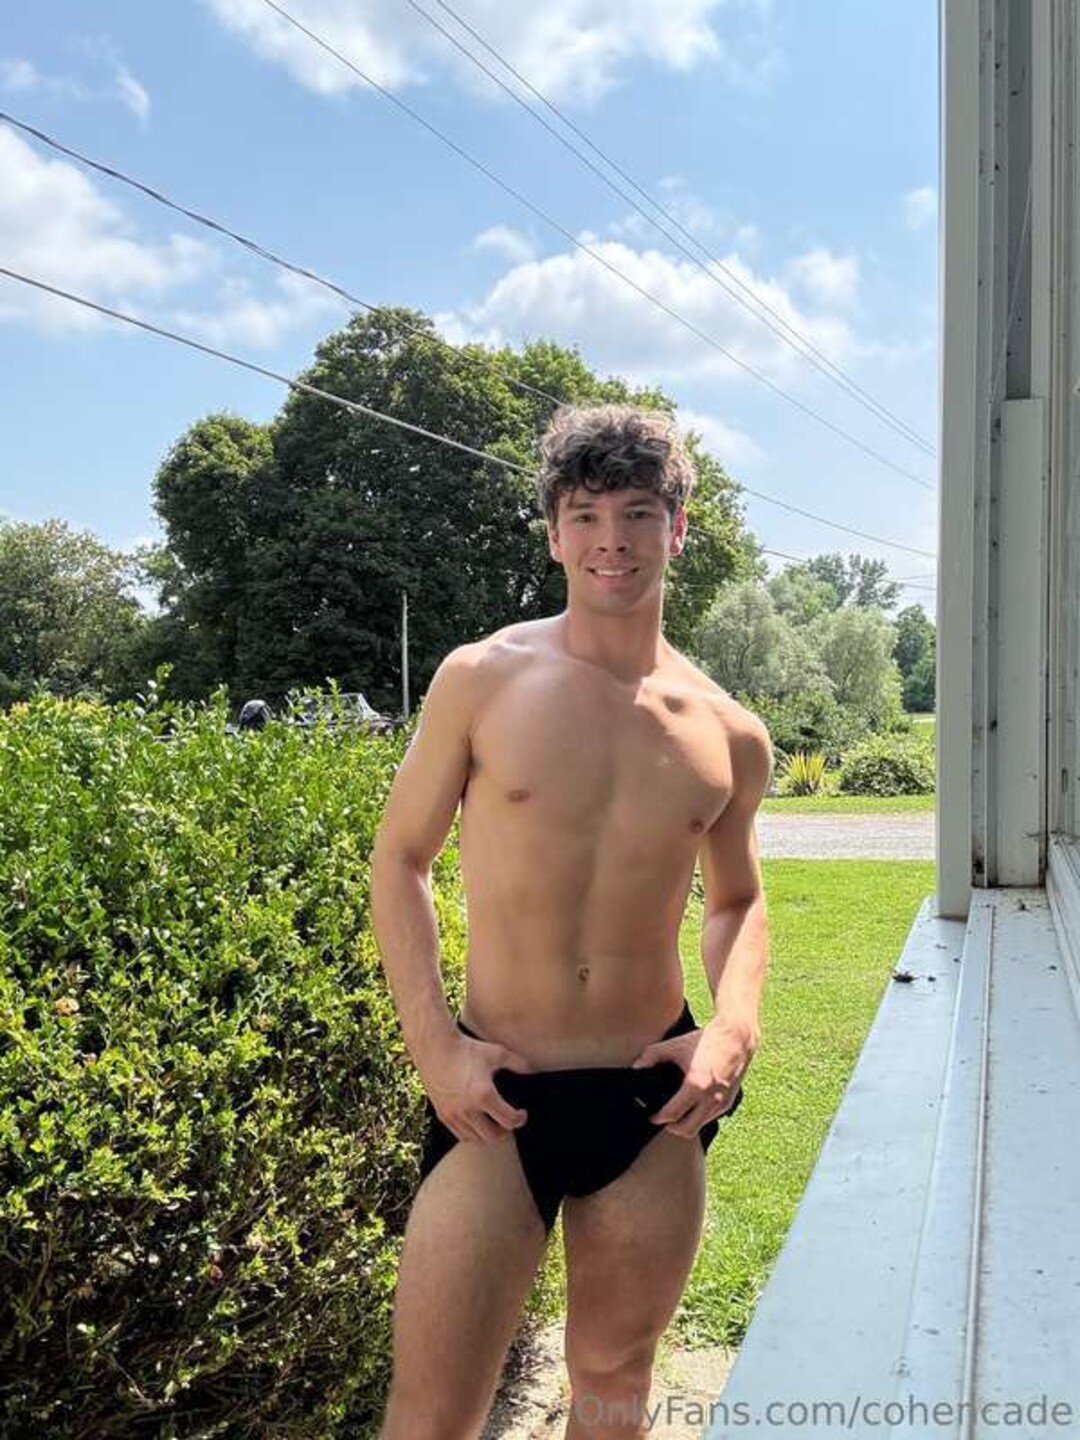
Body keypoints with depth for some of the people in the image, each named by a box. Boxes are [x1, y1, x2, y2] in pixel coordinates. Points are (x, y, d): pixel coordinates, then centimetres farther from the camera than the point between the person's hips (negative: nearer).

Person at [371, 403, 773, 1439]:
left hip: (654, 1104, 3)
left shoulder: (729, 736, 2)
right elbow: (399, 861, 1)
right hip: (497, 1096, -2)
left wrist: (733, 1023, -3)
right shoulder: (482, 680, -6)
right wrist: (433, 1044, -9)